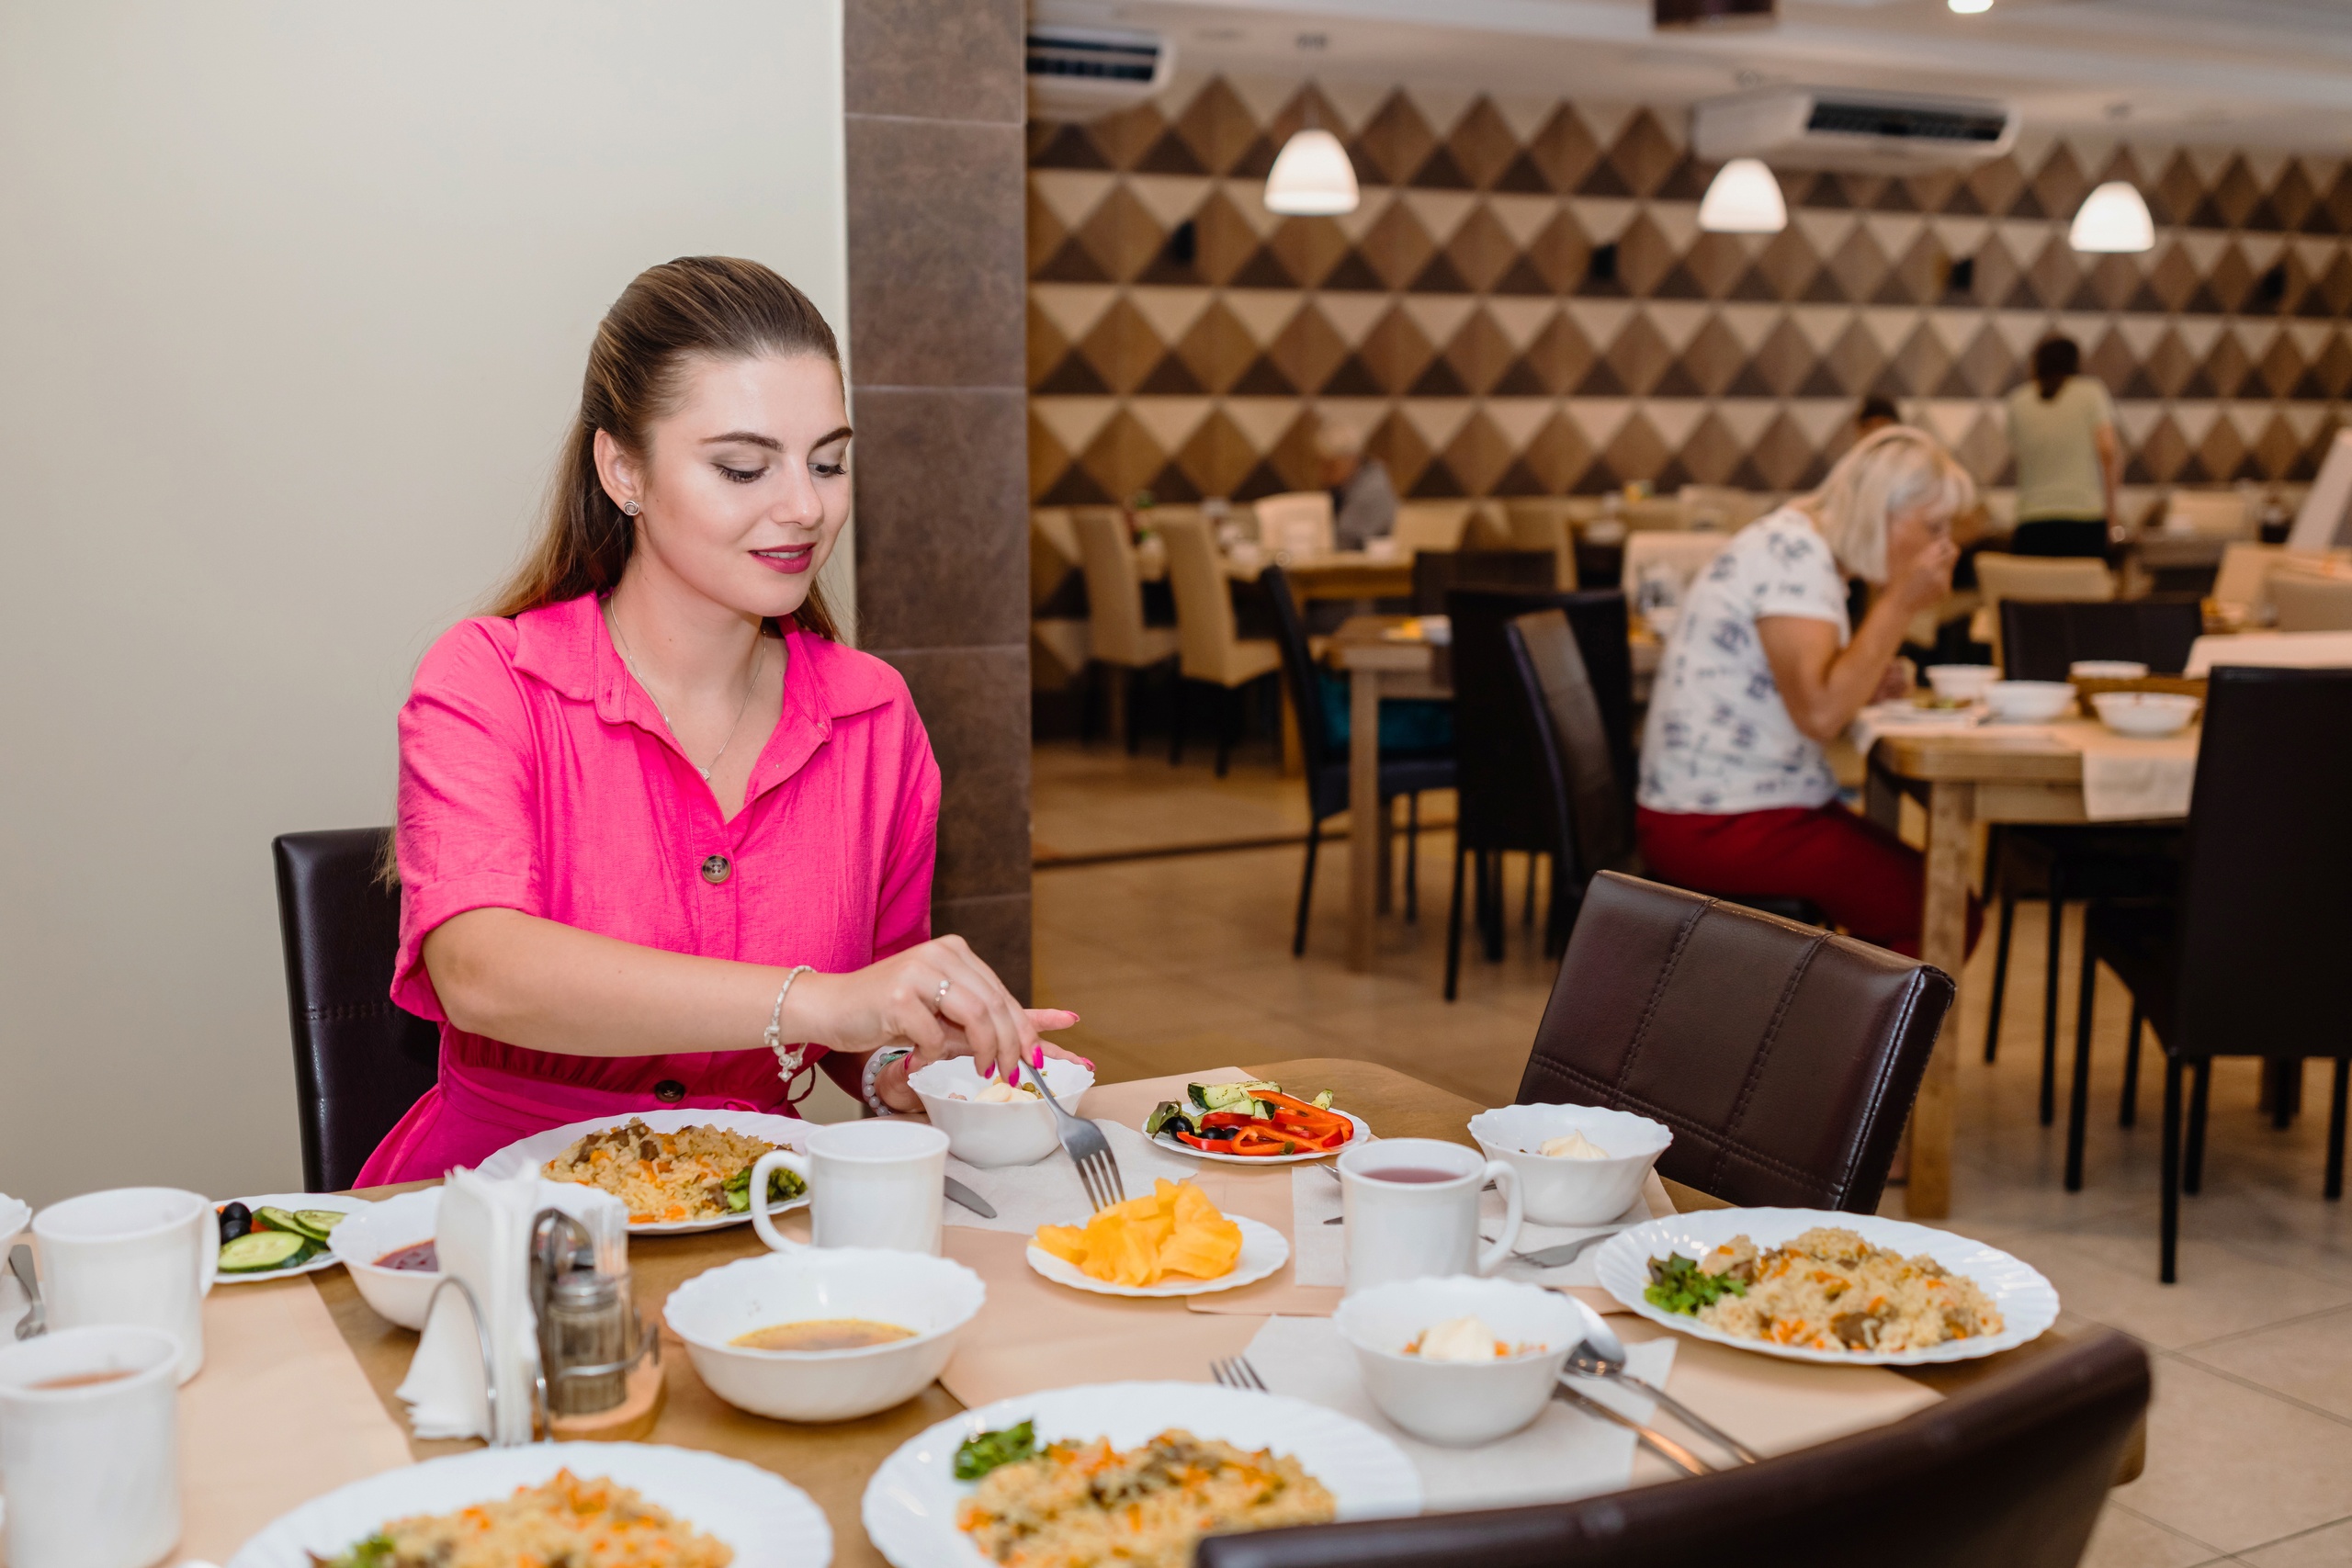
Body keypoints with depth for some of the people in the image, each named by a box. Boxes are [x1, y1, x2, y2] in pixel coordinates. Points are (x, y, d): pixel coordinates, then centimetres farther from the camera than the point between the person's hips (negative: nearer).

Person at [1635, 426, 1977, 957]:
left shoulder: (1808, 546, 13)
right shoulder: (1793, 554, -17)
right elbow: (1820, 713, -26)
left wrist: (1865, 685, 5)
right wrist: (1901, 601, -18)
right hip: (1717, 825, -10)